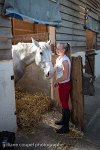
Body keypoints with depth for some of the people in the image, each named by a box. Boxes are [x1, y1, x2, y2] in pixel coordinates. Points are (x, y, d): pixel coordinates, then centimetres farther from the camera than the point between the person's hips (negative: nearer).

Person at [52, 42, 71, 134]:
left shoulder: (65, 61, -24)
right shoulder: (59, 58, 6)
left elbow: (65, 76, -25)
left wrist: (56, 81, -14)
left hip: (65, 85, -9)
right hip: (61, 84, 9)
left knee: (65, 105, 2)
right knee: (63, 103, 22)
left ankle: (66, 127, 15)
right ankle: (63, 120, 41)